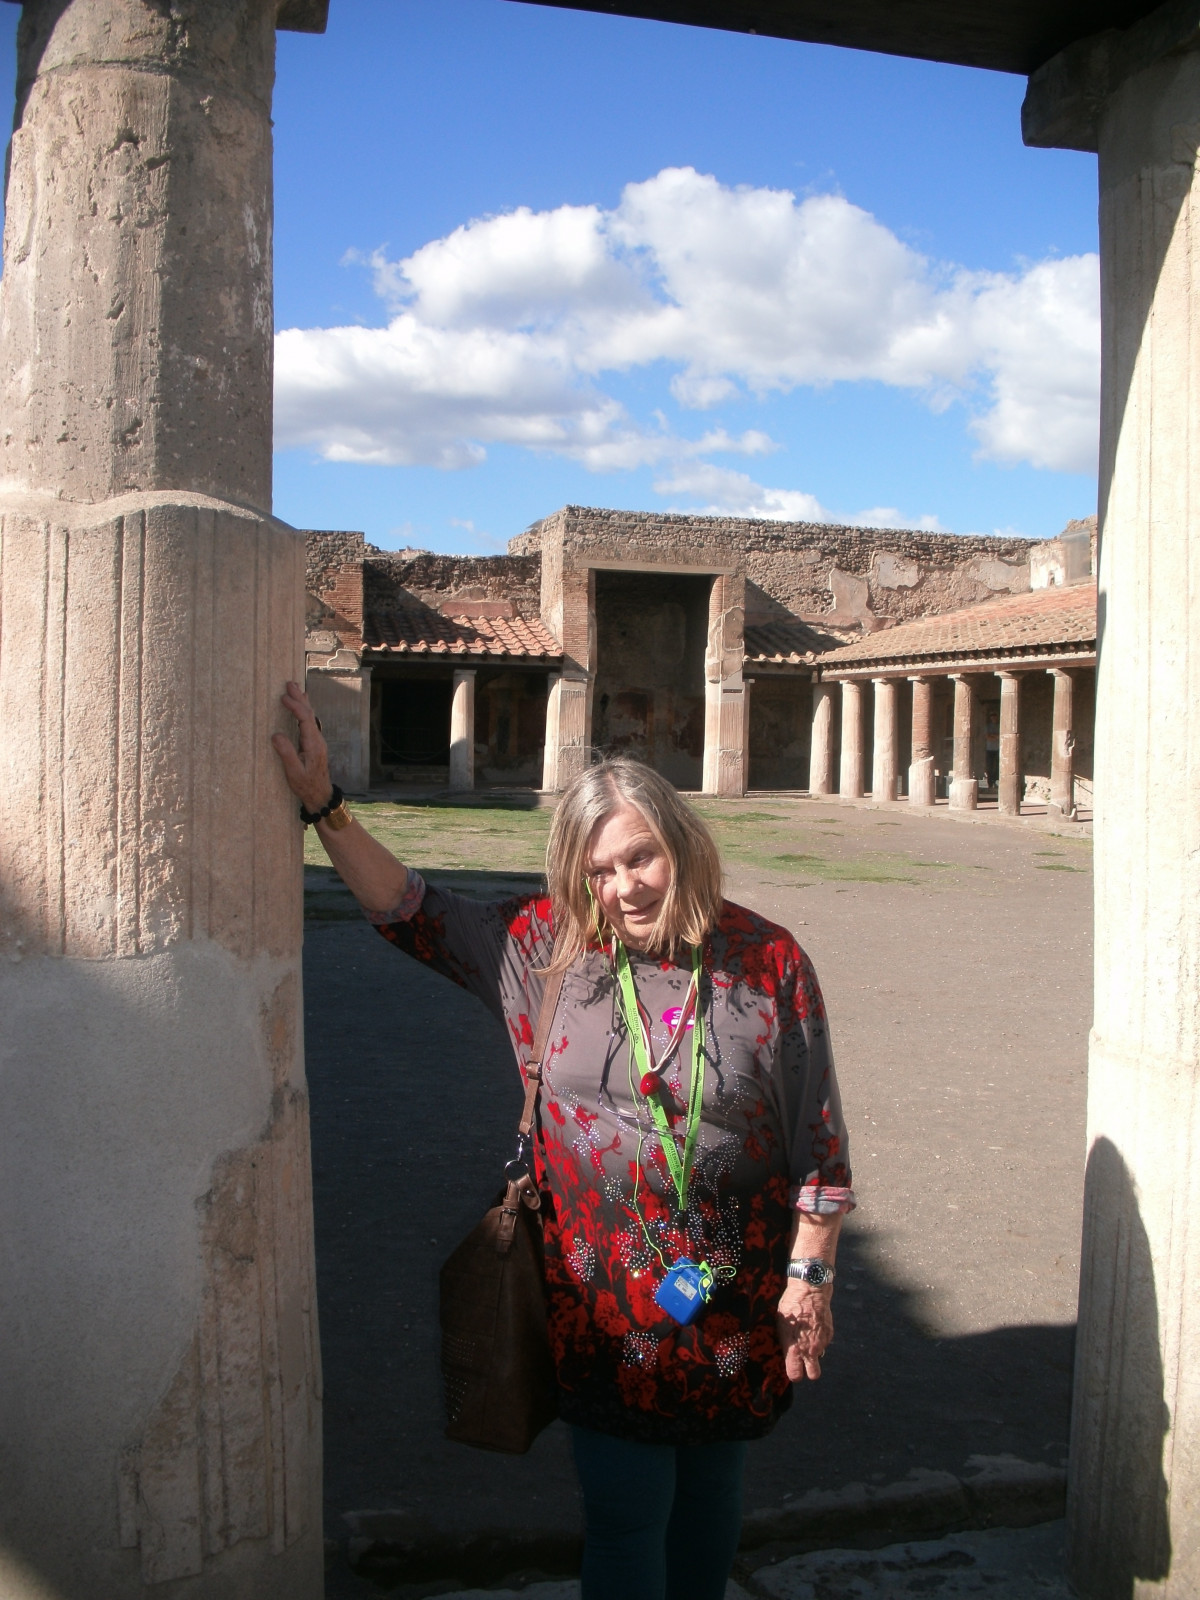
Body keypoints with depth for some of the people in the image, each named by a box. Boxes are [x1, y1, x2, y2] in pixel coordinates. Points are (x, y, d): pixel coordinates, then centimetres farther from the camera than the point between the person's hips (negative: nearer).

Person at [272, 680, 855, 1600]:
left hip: (738, 1300, 0)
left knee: (710, 1491, 22)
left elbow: (819, 1139, -4)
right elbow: (412, 912, 1)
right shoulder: (549, 946, -5)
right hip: (605, 1302, 0)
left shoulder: (769, 962, -9)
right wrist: (325, 805, -7)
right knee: (623, 1515, 9)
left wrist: (810, 1274, -5)